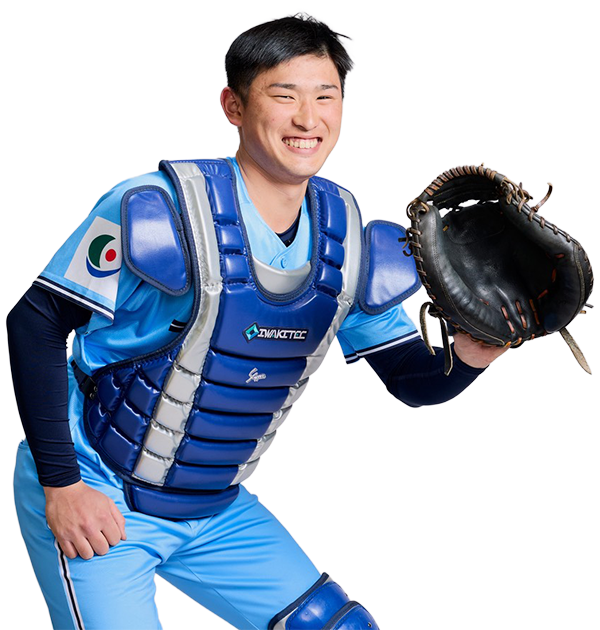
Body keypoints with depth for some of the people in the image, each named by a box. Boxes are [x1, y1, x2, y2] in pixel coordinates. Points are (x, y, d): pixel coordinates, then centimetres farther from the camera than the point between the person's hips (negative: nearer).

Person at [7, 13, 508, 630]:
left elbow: (411, 379, 1)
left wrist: (470, 351, -22)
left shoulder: (348, 241, -4)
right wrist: (61, 484, -18)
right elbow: (34, 324, -16)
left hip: (214, 511, 6)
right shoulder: (160, 210, -21)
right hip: (94, 498, -5)